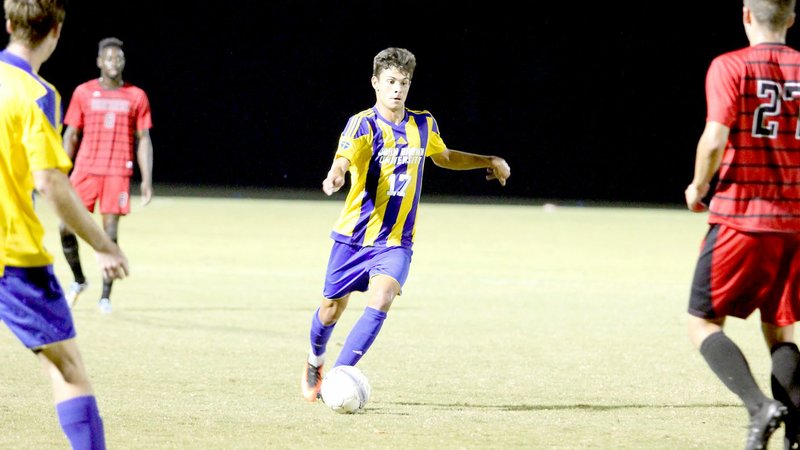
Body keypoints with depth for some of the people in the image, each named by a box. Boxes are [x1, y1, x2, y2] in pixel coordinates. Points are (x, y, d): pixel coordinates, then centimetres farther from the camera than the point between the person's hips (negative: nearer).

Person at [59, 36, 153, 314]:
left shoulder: (136, 97, 4)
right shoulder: (84, 93, 5)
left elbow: (143, 140, 5)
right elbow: (71, 135, 9)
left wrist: (147, 179, -2)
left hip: (118, 173, -1)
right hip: (85, 170, 1)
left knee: (110, 233, -5)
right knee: (66, 228, -5)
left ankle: (106, 295, 6)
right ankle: (79, 280, 18)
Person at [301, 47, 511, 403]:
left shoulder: (423, 125, 3)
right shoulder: (363, 124, -14)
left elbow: (444, 157, 26)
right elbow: (343, 157, -36)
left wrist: (489, 161, 18)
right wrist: (336, 175, -58)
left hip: (396, 242, 2)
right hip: (354, 235, -2)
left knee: (380, 301, -22)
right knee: (333, 308, 9)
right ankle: (315, 360, 42)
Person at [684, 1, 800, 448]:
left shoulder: (730, 67, -6)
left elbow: (715, 139, -16)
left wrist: (699, 187, 1)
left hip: (740, 217, -4)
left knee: (703, 324, 4)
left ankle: (761, 406, -17)